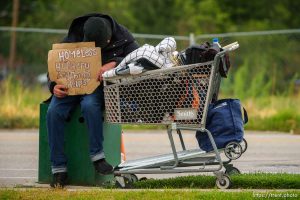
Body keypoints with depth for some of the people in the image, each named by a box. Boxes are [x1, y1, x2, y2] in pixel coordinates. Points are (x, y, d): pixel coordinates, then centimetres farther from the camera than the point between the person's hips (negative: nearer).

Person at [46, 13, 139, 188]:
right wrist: (54, 86, -20)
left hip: (100, 86, -2)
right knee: (54, 111, -27)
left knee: (90, 105, -38)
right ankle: (59, 169, -21)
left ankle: (97, 157, -26)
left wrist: (114, 63, -33)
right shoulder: (73, 39, -6)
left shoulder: (121, 36, -9)